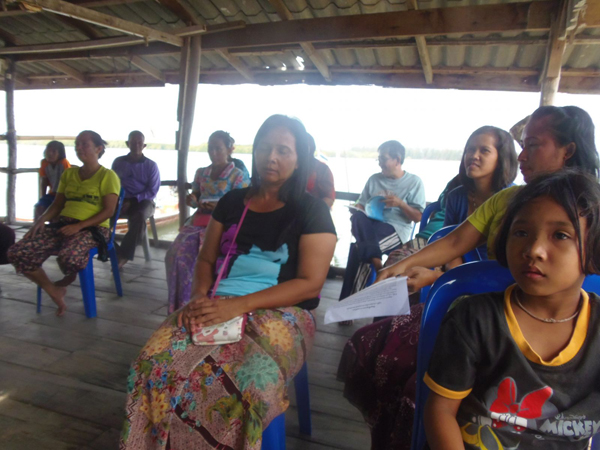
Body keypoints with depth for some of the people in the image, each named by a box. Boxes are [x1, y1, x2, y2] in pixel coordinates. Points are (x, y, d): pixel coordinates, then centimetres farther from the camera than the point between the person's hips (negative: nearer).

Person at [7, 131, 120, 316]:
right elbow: (57, 204, 19)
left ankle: (67, 279, 2)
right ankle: (54, 291, 4)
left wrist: (79, 225, -20)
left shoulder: (108, 176, 0)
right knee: (17, 253, -15)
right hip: (62, 224, 6)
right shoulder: (69, 173, 19)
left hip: (92, 228, -6)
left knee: (69, 257, -38)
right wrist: (42, 219, -3)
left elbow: (108, 211, -9)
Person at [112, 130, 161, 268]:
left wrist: (133, 201, -15)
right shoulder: (118, 162, 10)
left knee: (139, 216, -38)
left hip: (143, 201, -2)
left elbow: (152, 192, -3)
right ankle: (113, 250, -20)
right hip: (122, 200, 3)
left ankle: (124, 254, -27)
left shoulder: (151, 165, 2)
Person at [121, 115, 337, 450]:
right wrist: (201, 295, -6)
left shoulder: (312, 211, 1)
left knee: (237, 382, -32)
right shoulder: (232, 201, 15)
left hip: (280, 313, -3)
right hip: (217, 306, 4)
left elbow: (310, 283, -7)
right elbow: (206, 260, 17)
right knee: (158, 360, -24)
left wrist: (238, 305, -17)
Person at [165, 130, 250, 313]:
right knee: (176, 253, -19)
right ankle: (179, 306, -9)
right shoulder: (201, 173, 17)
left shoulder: (239, 176, 2)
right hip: (198, 221, 5)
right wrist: (192, 200, -3)